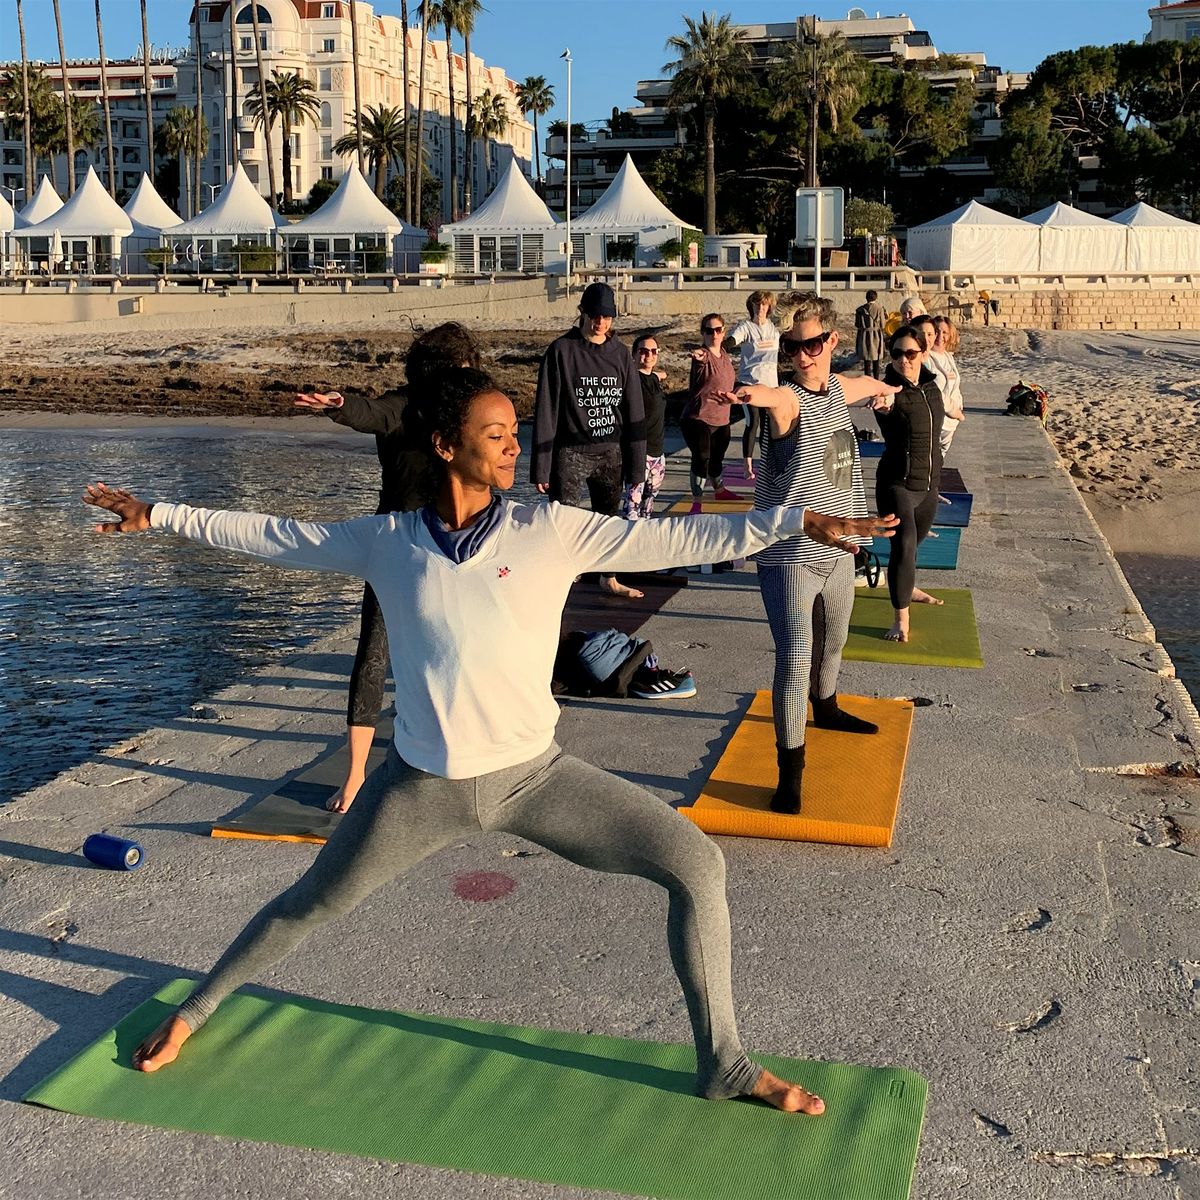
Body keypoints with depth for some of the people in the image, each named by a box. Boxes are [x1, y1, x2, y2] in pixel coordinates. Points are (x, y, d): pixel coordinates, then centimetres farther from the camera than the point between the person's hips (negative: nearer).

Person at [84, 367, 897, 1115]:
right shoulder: (387, 541, -5)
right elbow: (274, 538, 6)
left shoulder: (551, 531, -8)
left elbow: (674, 540, -14)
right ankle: (196, 1011, 44)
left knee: (696, 863, -11)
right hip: (422, 787, 0)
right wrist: (159, 515, 10)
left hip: (533, 776, 0)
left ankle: (723, 1064, 5)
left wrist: (796, 521, -22)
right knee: (310, 906, 15)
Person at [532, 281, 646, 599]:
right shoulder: (562, 351, -7)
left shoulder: (620, 354, 5)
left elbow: (634, 413, 8)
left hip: (611, 453, 4)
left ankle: (609, 579, 34)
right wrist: (541, 466, -11)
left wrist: (636, 465, 5)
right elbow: (546, 411, -8)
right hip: (571, 453, -4)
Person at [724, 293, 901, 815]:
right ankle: (789, 772, -4)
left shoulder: (838, 387, 4)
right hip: (789, 557, -8)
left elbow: (870, 385, 30)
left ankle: (826, 709, 55)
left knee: (832, 642, 27)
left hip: (837, 551, 8)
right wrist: (753, 394, -67)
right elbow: (775, 398, -45)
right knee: (795, 660, -12)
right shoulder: (789, 401, -18)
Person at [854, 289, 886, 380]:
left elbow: (857, 325, 3)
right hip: (876, 336, -1)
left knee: (866, 361, 7)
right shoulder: (879, 308, -9)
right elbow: (882, 325, -6)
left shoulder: (860, 309, -3)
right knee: (876, 361, 13)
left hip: (864, 336, 1)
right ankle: (876, 379, 19)